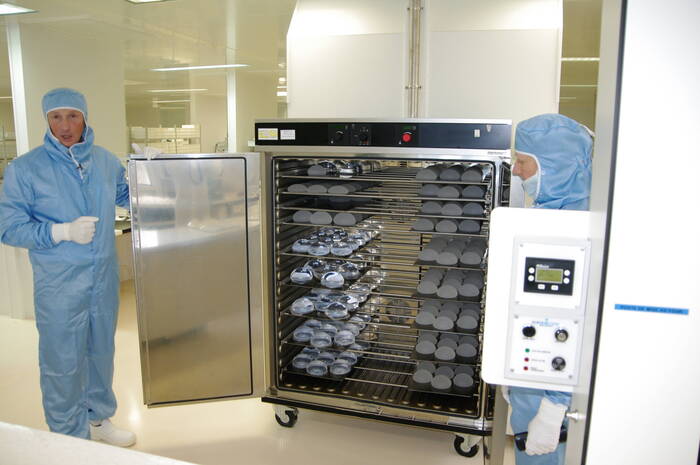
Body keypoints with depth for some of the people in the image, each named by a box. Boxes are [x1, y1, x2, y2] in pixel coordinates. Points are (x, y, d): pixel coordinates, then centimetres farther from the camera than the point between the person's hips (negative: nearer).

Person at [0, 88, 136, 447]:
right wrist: (63, 231, -22)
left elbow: (126, 196, 19)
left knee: (102, 352, 18)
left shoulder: (106, 161, 3)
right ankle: (68, 437, 27)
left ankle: (98, 418, 40)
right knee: (63, 362, 6)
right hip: (59, 284, -4)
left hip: (104, 277, 5)